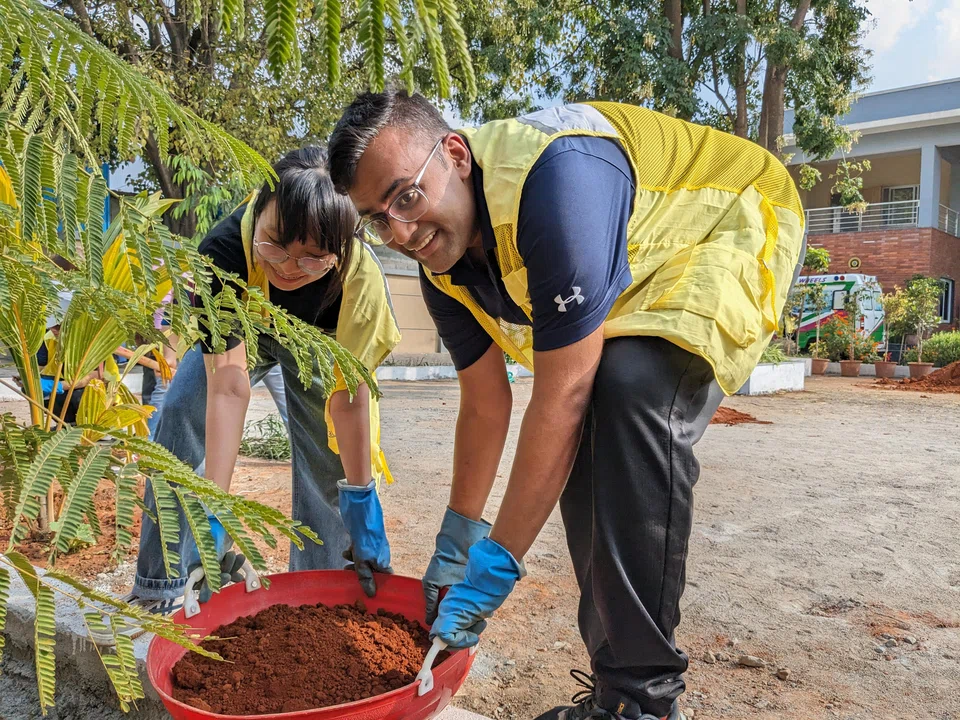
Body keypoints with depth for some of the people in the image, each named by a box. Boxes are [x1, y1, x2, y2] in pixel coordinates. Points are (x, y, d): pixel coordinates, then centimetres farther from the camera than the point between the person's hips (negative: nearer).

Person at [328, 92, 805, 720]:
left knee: (633, 391, -33)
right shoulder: (442, 265, -10)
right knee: (578, 445, -2)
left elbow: (561, 397, -36)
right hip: (636, 283, 8)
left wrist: (497, 562, -28)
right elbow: (485, 404, 0)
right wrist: (458, 533, 6)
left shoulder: (553, 175, -37)